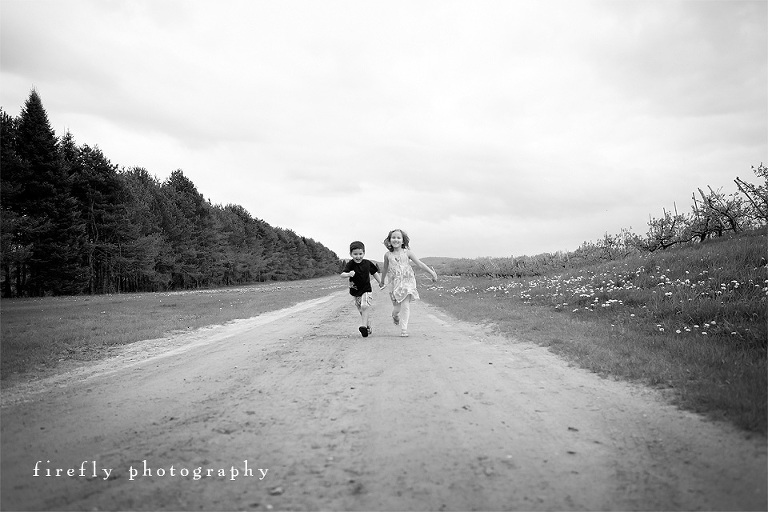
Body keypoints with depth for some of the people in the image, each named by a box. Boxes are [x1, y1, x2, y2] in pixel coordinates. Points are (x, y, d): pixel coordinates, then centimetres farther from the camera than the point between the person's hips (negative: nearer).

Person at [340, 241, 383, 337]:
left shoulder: (368, 263, -7)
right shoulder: (350, 264, -13)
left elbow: (374, 272, 10)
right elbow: (342, 274, -26)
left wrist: (380, 282, 2)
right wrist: (348, 274, -47)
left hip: (366, 290, -1)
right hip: (355, 292, 1)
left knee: (365, 306, -24)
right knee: (361, 311, 12)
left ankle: (363, 326, -21)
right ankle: (368, 327, 29)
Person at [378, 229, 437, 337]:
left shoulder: (407, 253, -2)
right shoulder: (388, 255, 2)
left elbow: (420, 263, -2)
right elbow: (385, 269, 17)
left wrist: (432, 272, -8)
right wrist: (382, 281, 27)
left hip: (407, 282, -1)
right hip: (395, 283, 1)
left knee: (405, 305, -13)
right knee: (396, 308, 6)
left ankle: (404, 329, -5)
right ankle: (395, 316, 43)